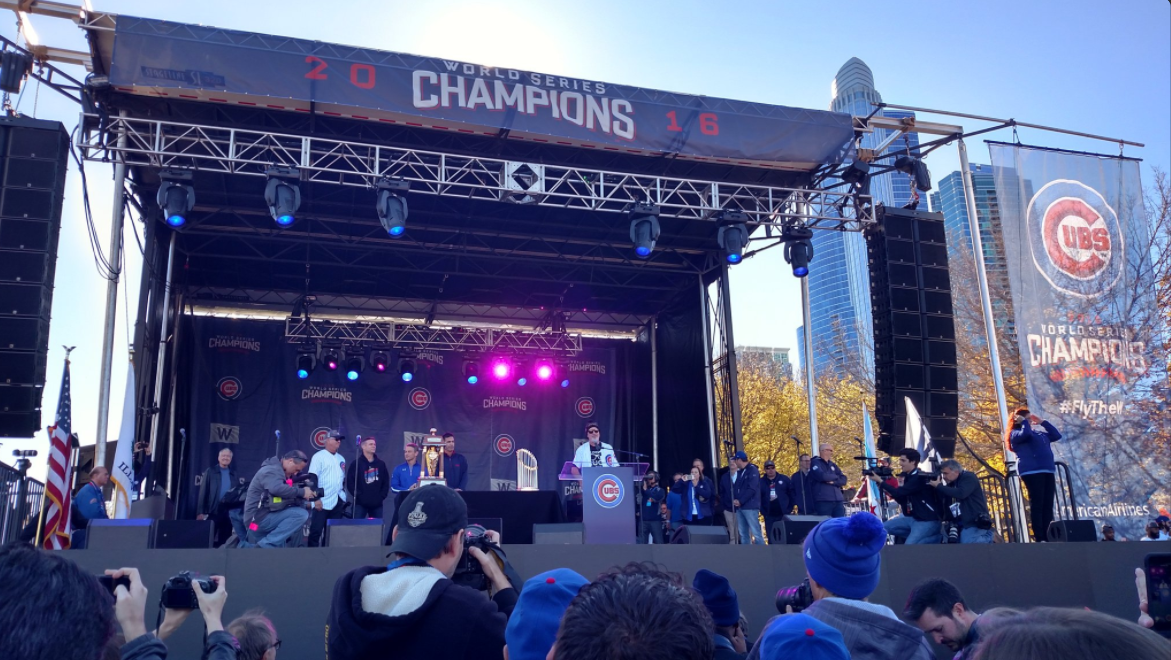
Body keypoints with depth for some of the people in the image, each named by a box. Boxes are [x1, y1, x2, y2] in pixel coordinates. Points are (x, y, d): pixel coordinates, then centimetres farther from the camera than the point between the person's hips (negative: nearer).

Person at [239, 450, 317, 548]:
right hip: (259, 518, -10)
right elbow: (277, 489, -35)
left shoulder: (278, 471, 19)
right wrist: (302, 492, -25)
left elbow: (285, 493, 10)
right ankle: (266, 545, -23)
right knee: (301, 514, -24)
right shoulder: (272, 470, -15)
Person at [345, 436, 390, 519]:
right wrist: (358, 496, -11)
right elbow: (350, 482, -5)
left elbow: (386, 482, 13)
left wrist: (382, 496, 1)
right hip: (360, 503, -4)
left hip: (377, 503, 4)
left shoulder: (381, 464, 12)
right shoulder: (356, 463, 1)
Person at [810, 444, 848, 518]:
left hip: (838, 500, 6)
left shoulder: (833, 465, 21)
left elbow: (843, 480, 11)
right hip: (823, 501, -6)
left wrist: (833, 482, -10)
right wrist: (836, 477, 2)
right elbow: (821, 476, -16)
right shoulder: (815, 462, 2)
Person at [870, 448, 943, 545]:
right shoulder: (908, 476, 10)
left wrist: (880, 481, -14)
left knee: (909, 546, -21)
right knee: (887, 526, 0)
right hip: (913, 517, 9)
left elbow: (898, 492, -23)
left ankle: (937, 537, -2)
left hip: (927, 520, -9)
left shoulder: (919, 477, -19)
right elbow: (902, 499, 11)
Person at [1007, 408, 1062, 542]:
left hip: (1048, 471, 7)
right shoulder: (1015, 433, 5)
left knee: (1048, 505, 0)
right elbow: (1025, 433, -16)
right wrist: (1023, 422, 2)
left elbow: (1057, 435, 26)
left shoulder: (1039, 433, 28)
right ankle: (1039, 539, -13)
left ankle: (1048, 537, -1)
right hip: (1032, 472, -7)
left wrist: (1042, 422, 24)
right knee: (1037, 505, -11)